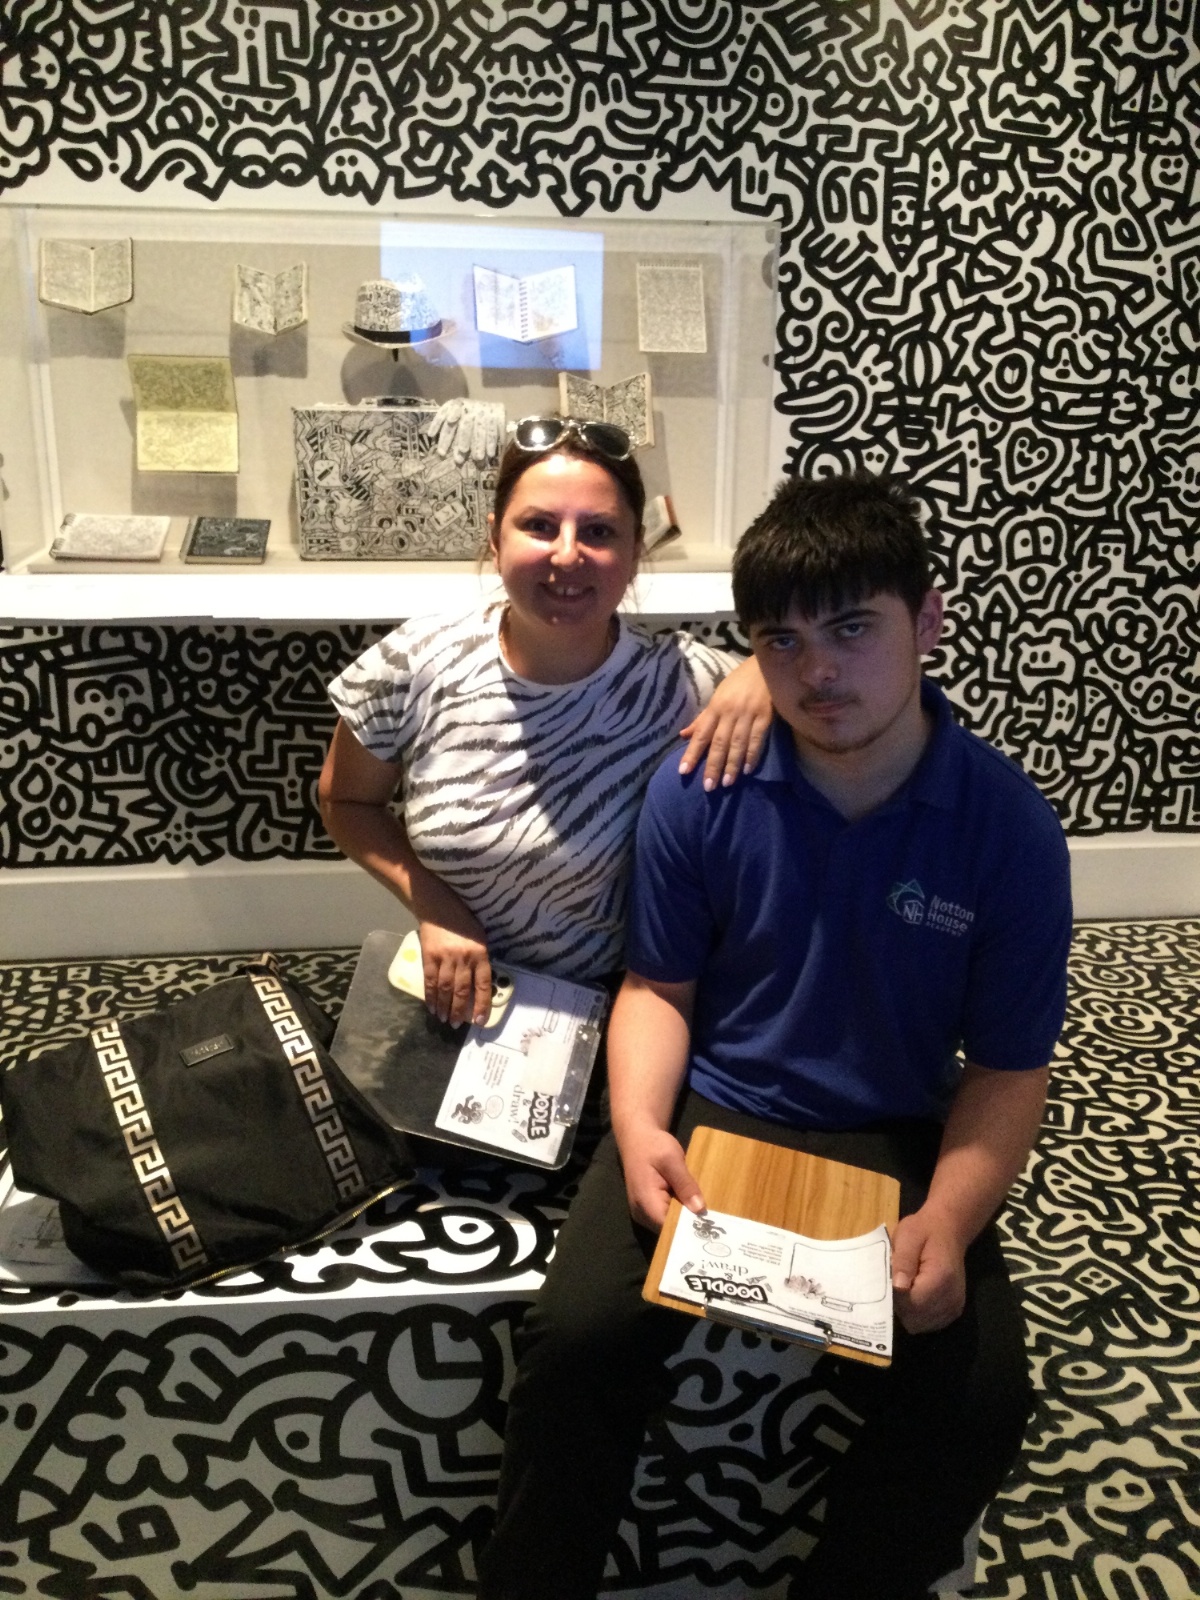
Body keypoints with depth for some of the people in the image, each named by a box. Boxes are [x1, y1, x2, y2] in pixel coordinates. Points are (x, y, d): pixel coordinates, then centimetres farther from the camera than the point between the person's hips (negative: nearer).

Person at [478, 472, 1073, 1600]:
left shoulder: (1009, 826, -9)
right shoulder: (697, 791, -8)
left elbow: (1008, 1069, -3)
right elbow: (658, 988, 2)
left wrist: (947, 1223, -19)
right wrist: (639, 1128, -16)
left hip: (892, 1144, 1)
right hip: (706, 1115, 0)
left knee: (977, 1403, -20)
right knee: (578, 1335, -22)